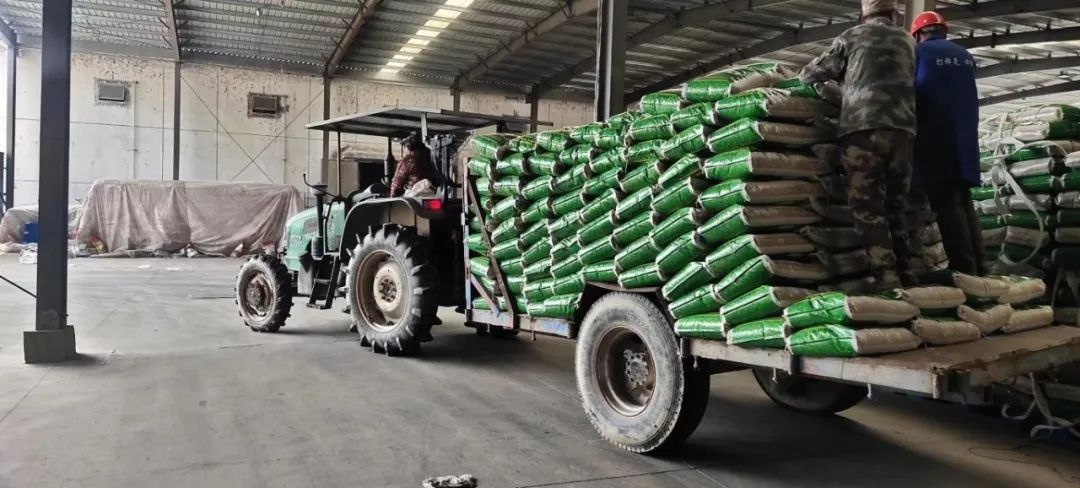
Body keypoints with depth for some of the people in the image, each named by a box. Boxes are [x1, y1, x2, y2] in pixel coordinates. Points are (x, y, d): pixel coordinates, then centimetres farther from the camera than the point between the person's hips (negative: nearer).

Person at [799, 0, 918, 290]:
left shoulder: (852, 37, 15)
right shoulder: (907, 41, 25)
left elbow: (809, 75, 18)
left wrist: (839, 75, 41)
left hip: (862, 127, -4)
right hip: (903, 129, 4)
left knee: (868, 208, -7)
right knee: (895, 206, 10)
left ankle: (887, 279, -16)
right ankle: (905, 277, 6)